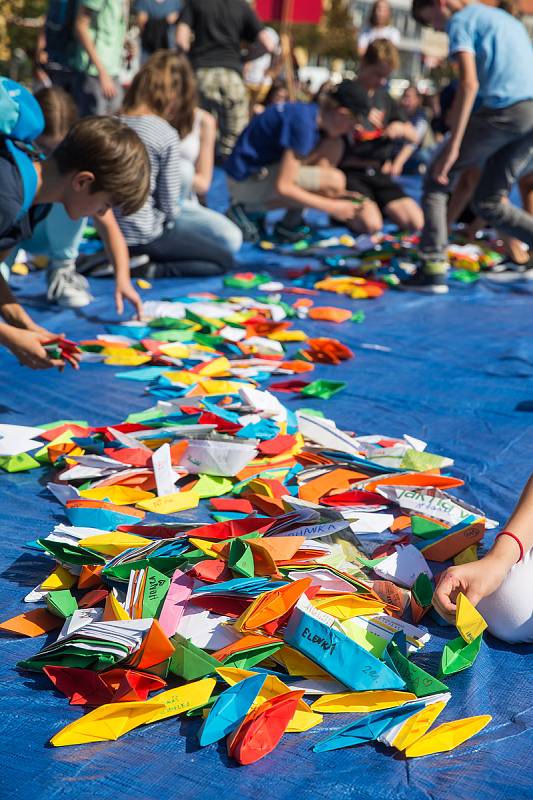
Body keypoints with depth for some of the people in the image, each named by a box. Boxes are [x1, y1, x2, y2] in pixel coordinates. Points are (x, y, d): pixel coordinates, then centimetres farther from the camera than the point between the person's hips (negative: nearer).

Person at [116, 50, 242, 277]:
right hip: (144, 236, -7)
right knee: (224, 260, 6)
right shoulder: (167, 134, -15)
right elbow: (169, 208, -11)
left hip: (112, 232, 7)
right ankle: (148, 268, -10)